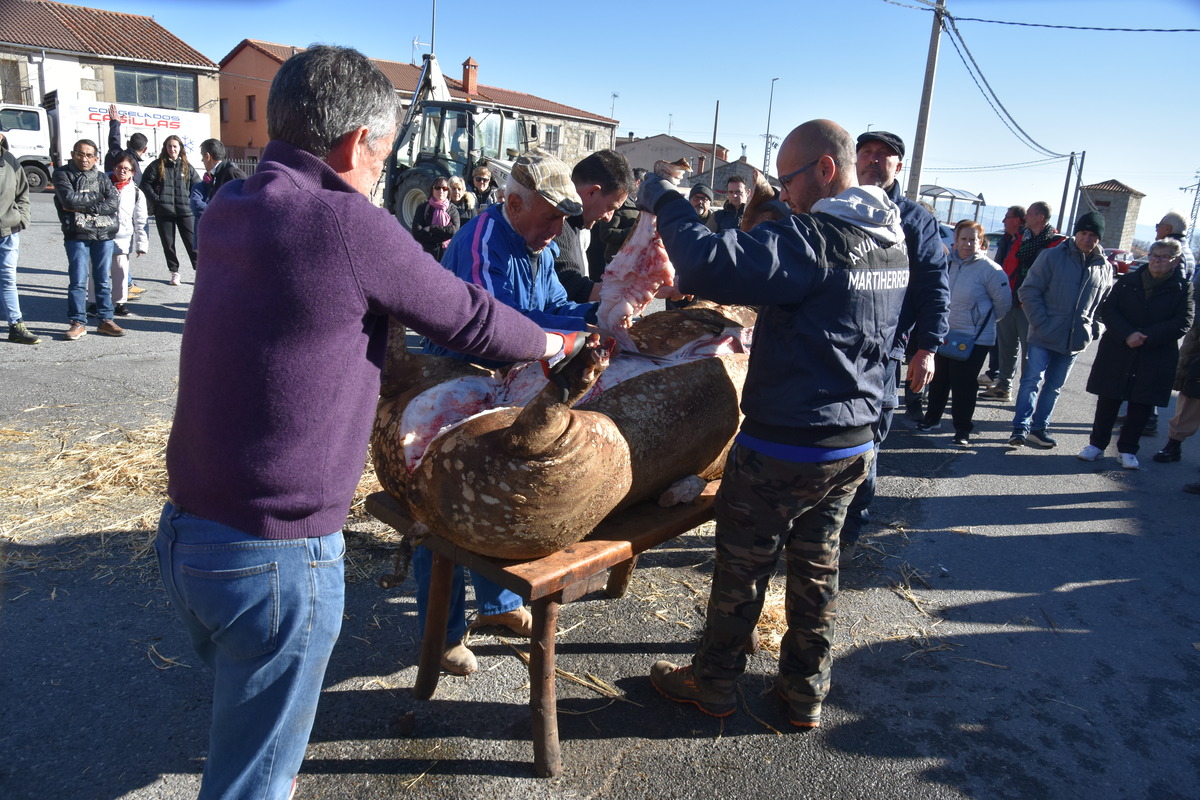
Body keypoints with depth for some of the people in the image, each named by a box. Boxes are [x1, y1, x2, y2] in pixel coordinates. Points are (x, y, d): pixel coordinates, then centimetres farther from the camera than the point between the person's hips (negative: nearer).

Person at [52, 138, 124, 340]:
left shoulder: (102, 177, 12)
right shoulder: (62, 174, 4)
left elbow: (114, 203, -3)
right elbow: (69, 200, -12)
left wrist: (83, 207, -10)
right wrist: (97, 197, -3)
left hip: (104, 234, 3)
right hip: (76, 235, -3)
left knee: (104, 280, 7)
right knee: (78, 281, -3)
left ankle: (105, 320, 15)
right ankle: (78, 322, 4)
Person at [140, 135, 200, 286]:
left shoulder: (186, 167, 8)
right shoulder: (157, 165, 4)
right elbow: (145, 182, 3)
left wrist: (191, 200, 0)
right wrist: (155, 199, -7)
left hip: (185, 211, 0)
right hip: (163, 212, 0)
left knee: (192, 242, -3)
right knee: (168, 244, 6)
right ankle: (174, 272, 16)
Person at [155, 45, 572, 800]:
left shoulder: (229, 210, 4)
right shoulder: (349, 222, -18)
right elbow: (466, 315, -6)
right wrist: (550, 343, 11)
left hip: (184, 531, 8)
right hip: (275, 559, -7)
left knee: (242, 724, 28)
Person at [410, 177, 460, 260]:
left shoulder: (453, 209, 8)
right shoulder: (422, 208, 6)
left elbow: (454, 230, -10)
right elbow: (417, 233, -6)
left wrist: (430, 228, -8)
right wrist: (442, 236, -9)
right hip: (426, 254, 0)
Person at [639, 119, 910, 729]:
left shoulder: (811, 239, -22)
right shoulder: (892, 244, 7)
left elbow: (706, 264, -34)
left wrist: (664, 201, -19)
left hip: (782, 447, -8)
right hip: (854, 445, 8)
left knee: (742, 568, 10)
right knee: (816, 569, 19)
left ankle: (713, 684, 28)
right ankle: (805, 692, 33)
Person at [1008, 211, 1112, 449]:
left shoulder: (1105, 268, 7)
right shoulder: (1052, 256, -6)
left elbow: (1105, 304, 19)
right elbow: (1029, 291, -7)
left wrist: (1094, 329, 5)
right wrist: (1041, 322, -14)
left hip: (1076, 339, 4)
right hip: (1044, 337, -4)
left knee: (1054, 387, 12)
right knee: (1032, 380, -7)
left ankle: (1039, 427, 21)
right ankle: (1021, 427, -1)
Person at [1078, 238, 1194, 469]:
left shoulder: (1184, 289, 0)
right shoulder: (1128, 281, 5)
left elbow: (1183, 323, -8)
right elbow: (1107, 311, -3)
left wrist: (1146, 338, -18)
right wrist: (1127, 335, -18)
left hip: (1156, 359, -1)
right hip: (1116, 354, 1)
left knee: (1141, 406, 6)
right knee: (1108, 401, 6)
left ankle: (1127, 449, 18)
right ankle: (1097, 443, 18)